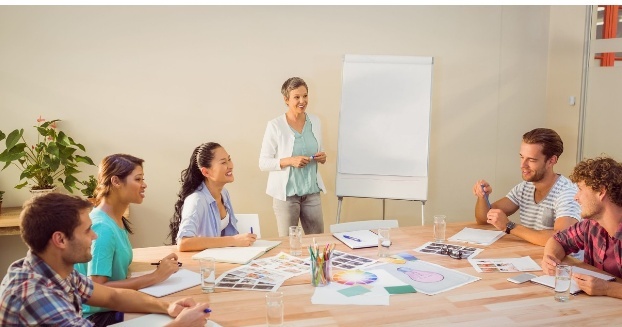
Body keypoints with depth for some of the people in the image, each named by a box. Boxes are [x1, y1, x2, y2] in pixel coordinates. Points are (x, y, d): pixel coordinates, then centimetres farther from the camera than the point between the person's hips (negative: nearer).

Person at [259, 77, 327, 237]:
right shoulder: (275, 125, -9)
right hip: (286, 193, -4)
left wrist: (322, 157, -3)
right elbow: (263, 163, -9)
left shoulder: (315, 122, 6)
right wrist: (290, 161, -22)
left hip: (312, 192, 4)